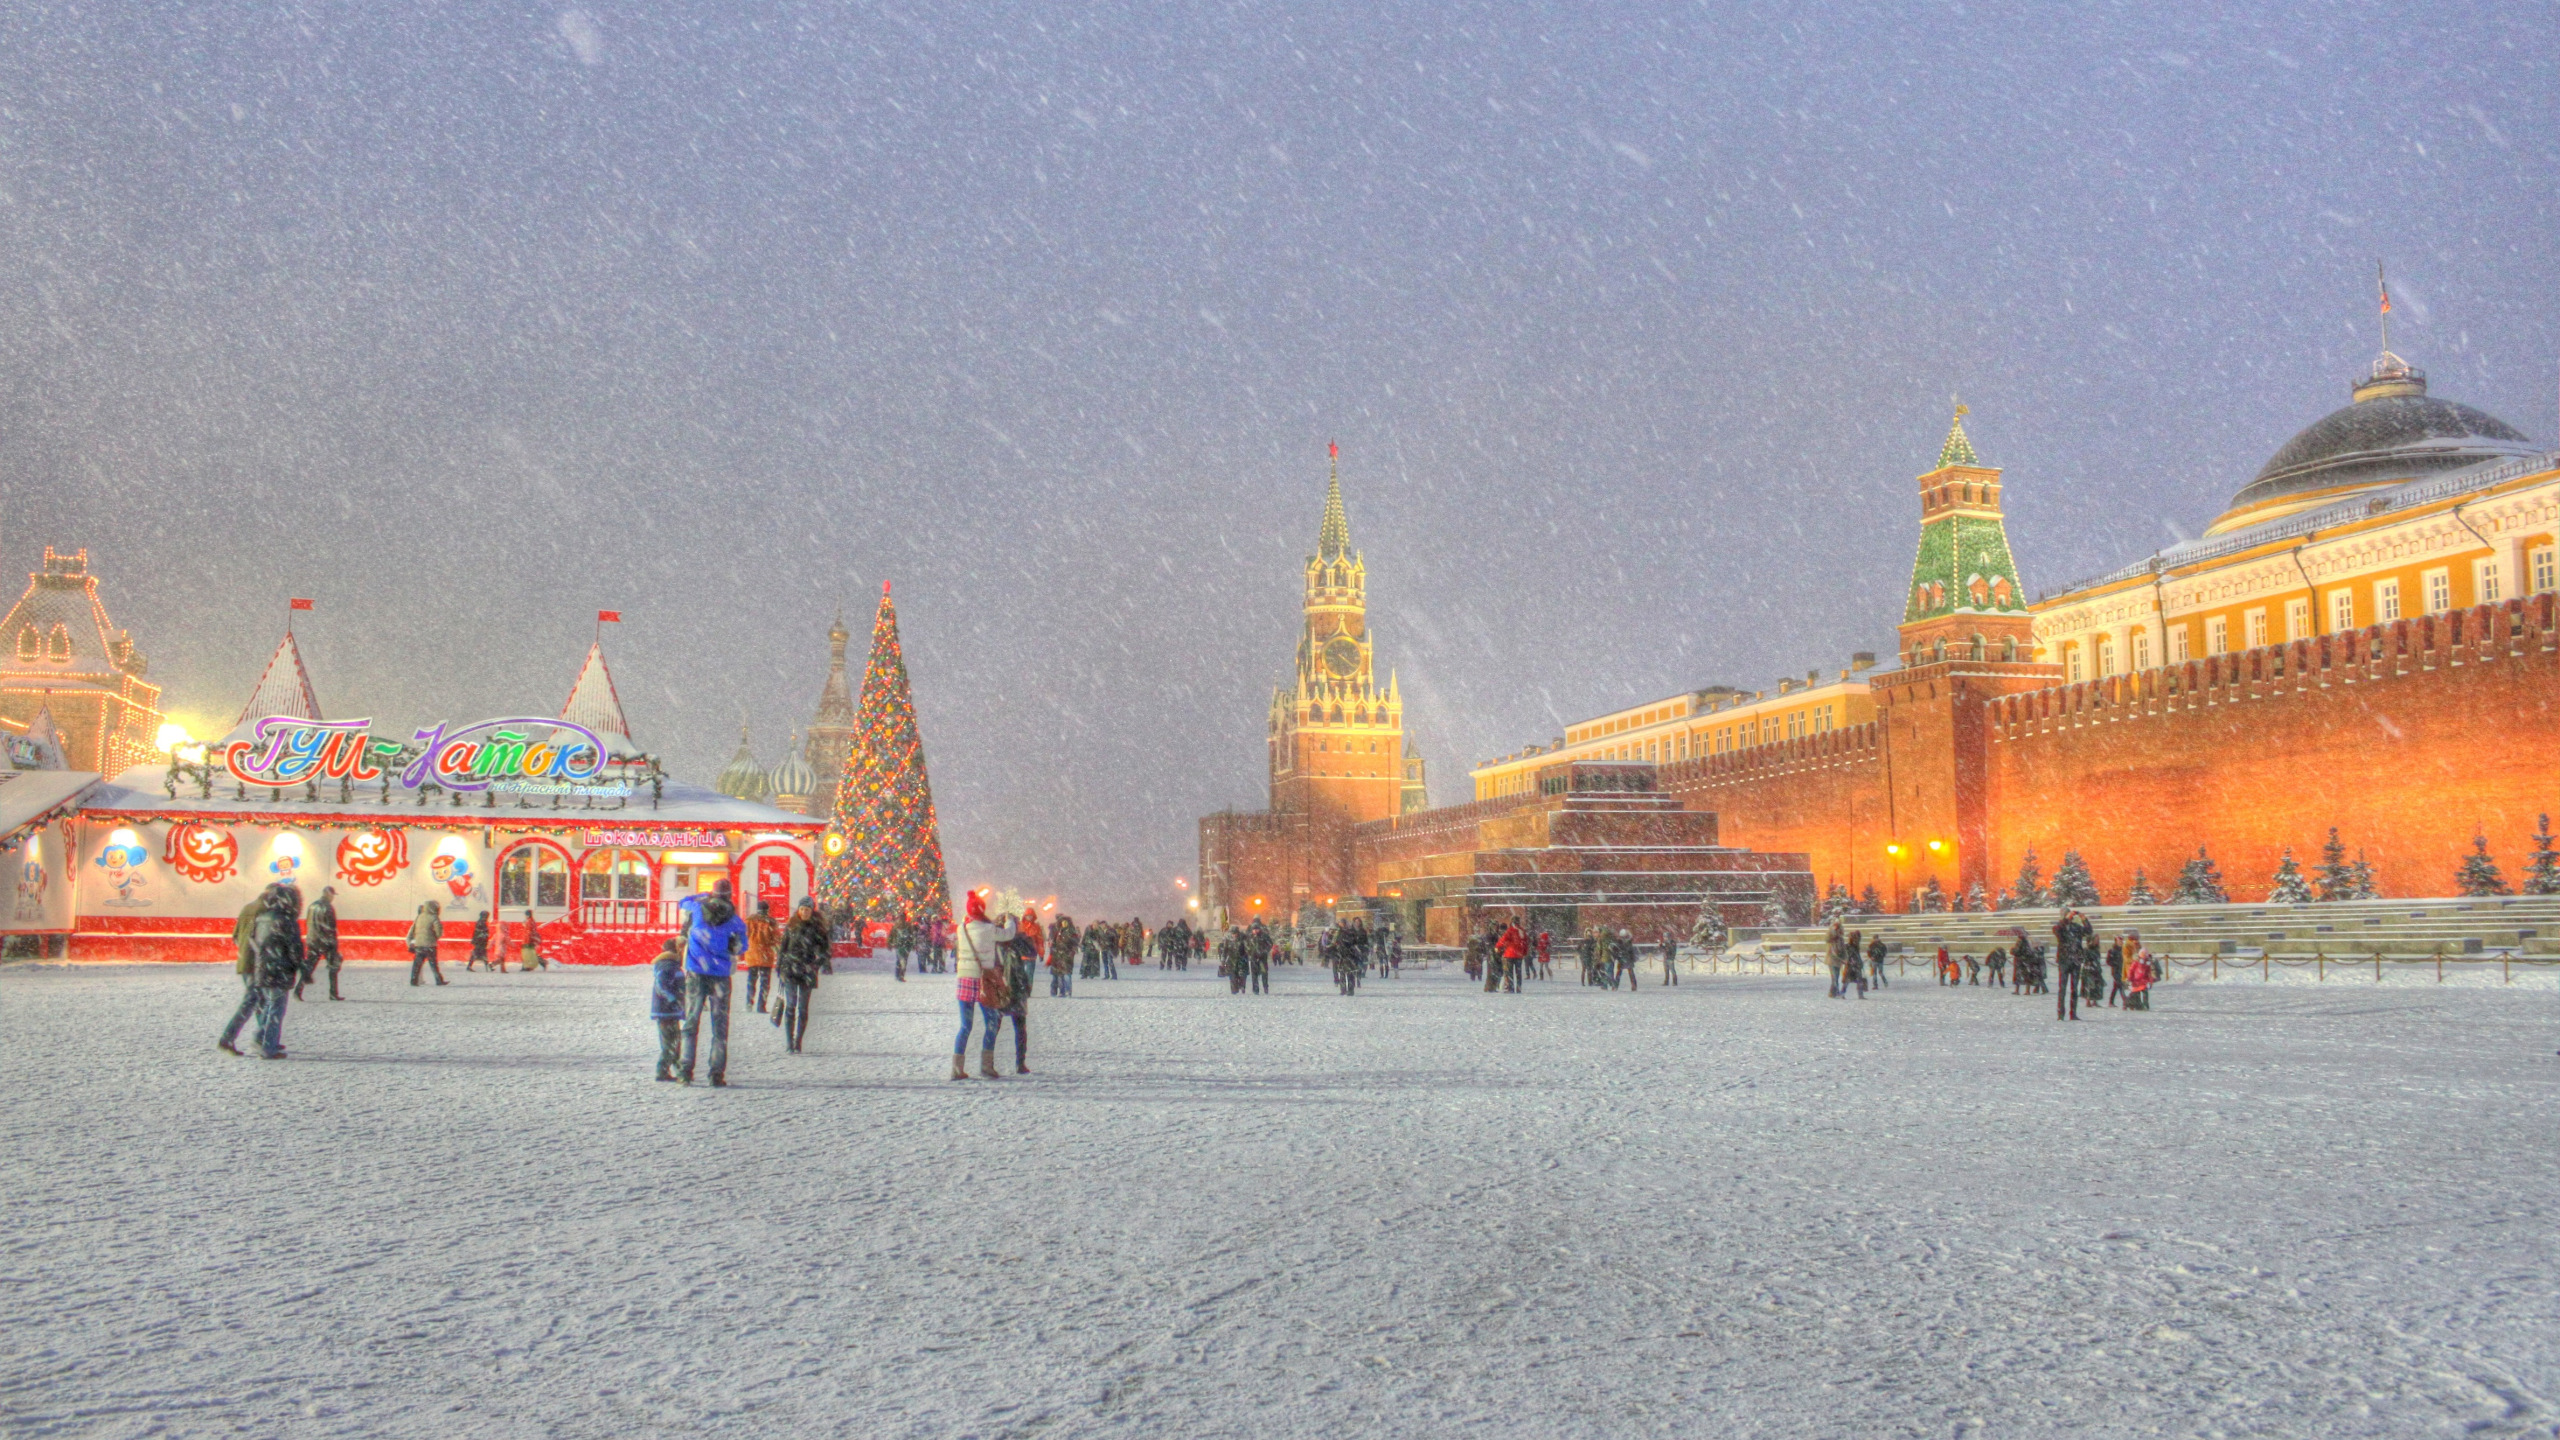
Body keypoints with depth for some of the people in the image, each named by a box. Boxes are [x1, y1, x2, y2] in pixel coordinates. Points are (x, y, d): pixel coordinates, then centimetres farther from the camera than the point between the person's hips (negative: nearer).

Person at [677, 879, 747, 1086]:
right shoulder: (734, 920, -1)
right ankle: (717, 1073, -2)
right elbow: (742, 946, 8)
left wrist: (705, 898, 29)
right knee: (720, 1026, 3)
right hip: (721, 975, -1)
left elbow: (682, 902, 24)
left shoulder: (697, 909, 2)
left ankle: (686, 1071, -3)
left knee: (691, 1022, 5)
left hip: (695, 973, 1)